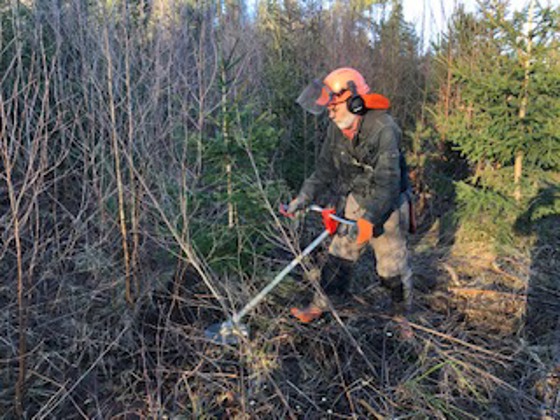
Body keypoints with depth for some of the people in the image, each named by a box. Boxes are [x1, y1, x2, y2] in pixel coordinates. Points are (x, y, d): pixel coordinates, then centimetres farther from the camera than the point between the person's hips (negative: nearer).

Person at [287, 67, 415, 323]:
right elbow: (325, 169, 2)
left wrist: (369, 220, -36)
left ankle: (403, 314, 29)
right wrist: (304, 197, -8)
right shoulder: (337, 129, -6)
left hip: (387, 206, -5)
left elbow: (388, 183, -30)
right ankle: (321, 305, 20)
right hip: (355, 202, 5)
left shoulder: (384, 129, -28)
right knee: (339, 254, 8)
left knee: (391, 265, 6)